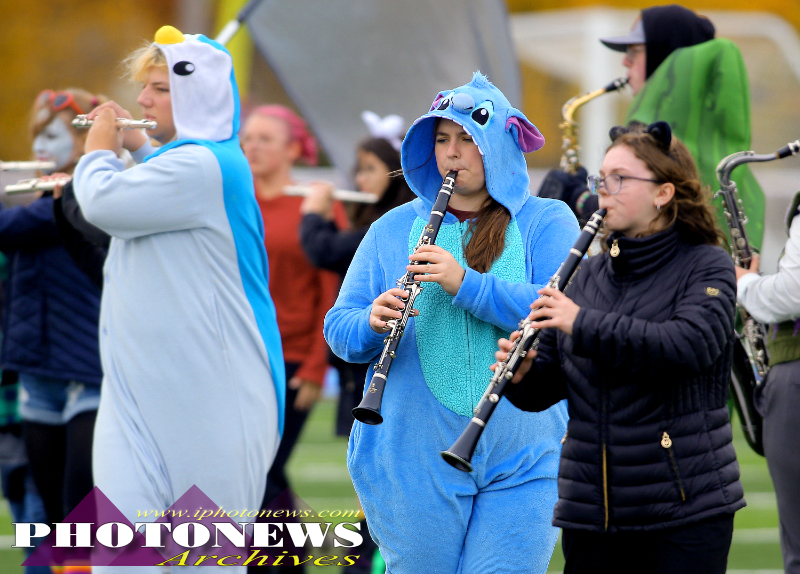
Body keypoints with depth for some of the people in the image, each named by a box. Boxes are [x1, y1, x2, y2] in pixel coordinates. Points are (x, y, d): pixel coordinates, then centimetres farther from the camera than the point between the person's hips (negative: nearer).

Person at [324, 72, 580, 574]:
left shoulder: (547, 223, 4)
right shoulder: (393, 230, 11)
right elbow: (339, 328, 6)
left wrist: (467, 284, -22)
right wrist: (373, 323, -18)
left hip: (524, 461, -2)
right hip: (415, 456, 2)